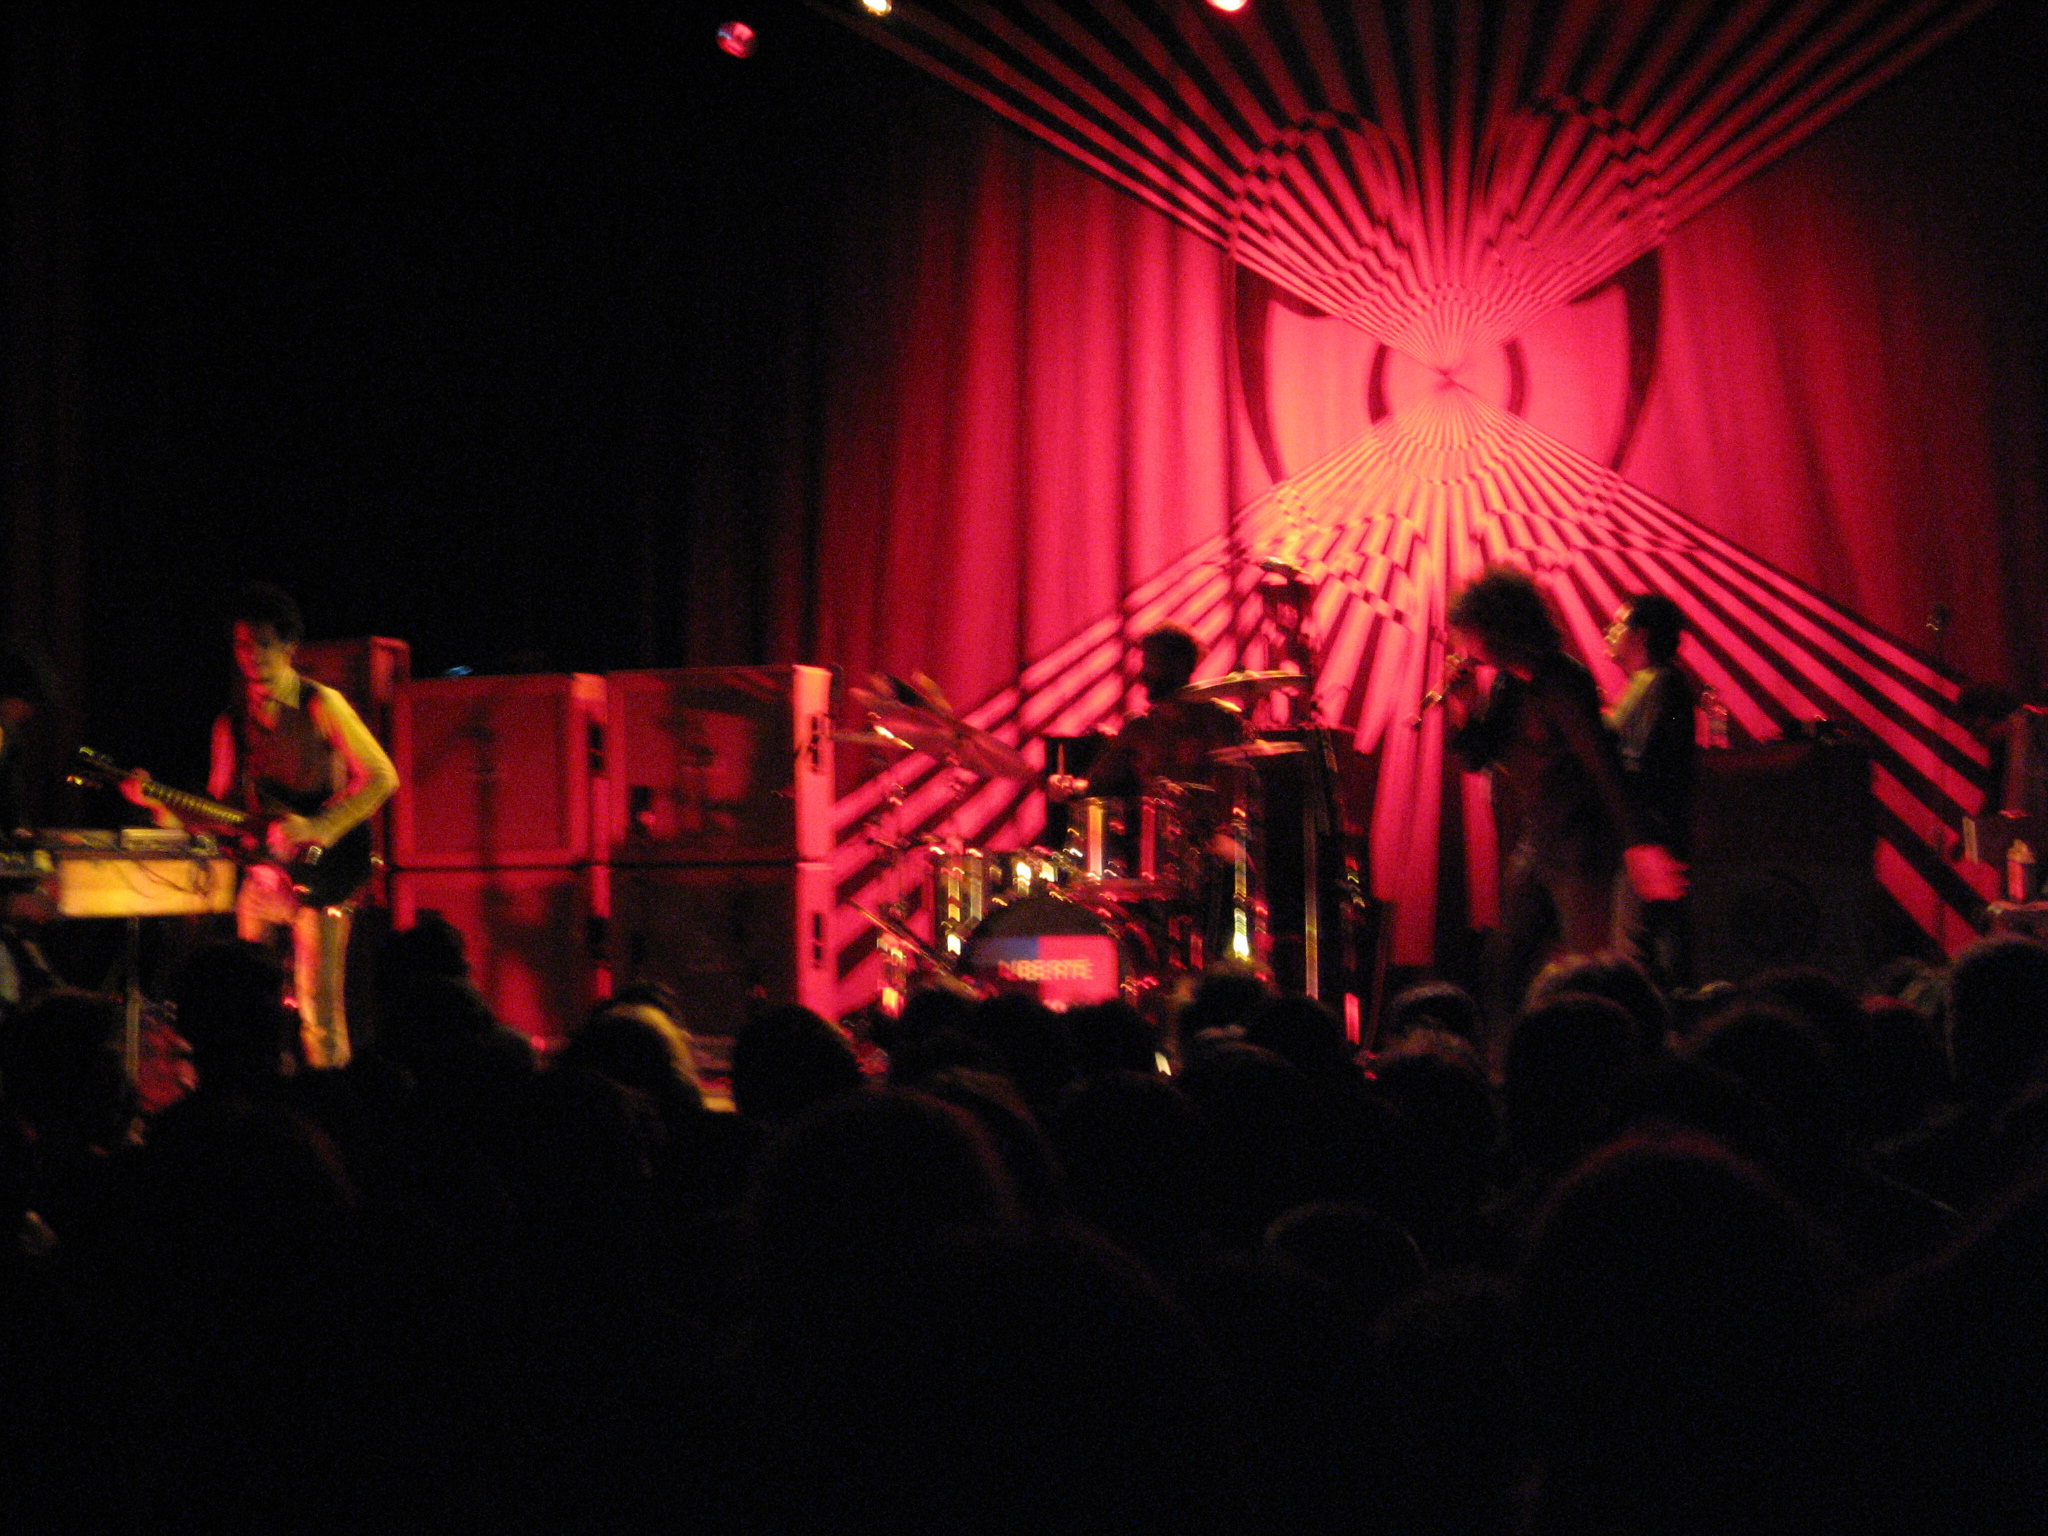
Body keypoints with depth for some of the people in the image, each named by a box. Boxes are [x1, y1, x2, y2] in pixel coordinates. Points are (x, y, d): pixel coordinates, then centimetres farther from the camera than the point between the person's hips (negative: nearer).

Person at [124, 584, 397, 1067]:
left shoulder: (320, 705, -3)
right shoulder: (232, 720, 13)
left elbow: (381, 777, -9)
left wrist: (317, 827, -16)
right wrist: (162, 803, -1)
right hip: (260, 872, 6)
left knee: (317, 1006, -11)